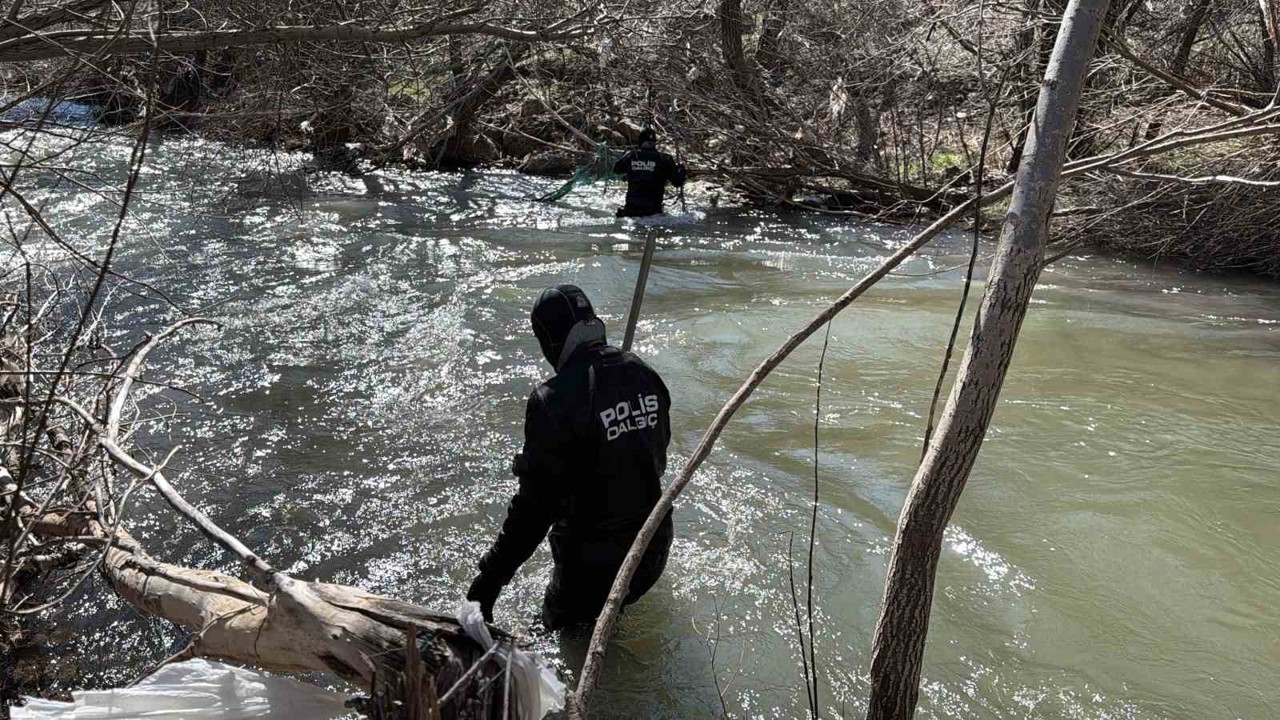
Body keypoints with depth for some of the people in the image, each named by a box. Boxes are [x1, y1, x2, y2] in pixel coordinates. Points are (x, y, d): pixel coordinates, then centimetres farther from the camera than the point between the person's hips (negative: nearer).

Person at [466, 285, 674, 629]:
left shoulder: (554, 402, -26)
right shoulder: (643, 374, -4)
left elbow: (535, 504, -24)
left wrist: (490, 579, -16)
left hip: (592, 565, -6)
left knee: (559, 626, 18)